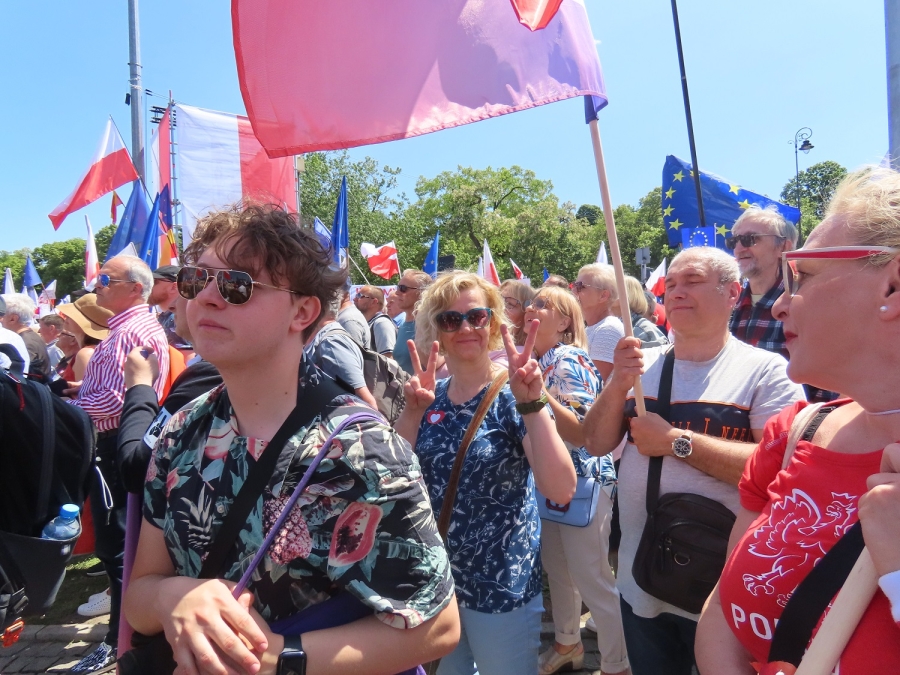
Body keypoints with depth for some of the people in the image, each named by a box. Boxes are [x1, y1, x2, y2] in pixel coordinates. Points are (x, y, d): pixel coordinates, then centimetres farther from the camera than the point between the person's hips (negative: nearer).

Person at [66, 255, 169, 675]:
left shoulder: (127, 334, -18)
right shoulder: (148, 326, 14)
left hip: (116, 446, -11)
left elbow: (111, 402, -24)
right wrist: (87, 388, 12)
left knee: (116, 546, -2)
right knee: (134, 541, 20)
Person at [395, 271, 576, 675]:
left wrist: (531, 403, -36)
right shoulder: (431, 397, -2)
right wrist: (412, 412, -20)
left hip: (501, 584, -4)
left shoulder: (514, 396, -14)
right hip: (431, 578, 5)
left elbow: (561, 490, -26)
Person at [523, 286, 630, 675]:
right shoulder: (537, 360, 6)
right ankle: (567, 643, 41)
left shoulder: (569, 361, -18)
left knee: (592, 579, 1)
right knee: (556, 569, 21)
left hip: (581, 483, -9)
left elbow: (581, 433, -28)